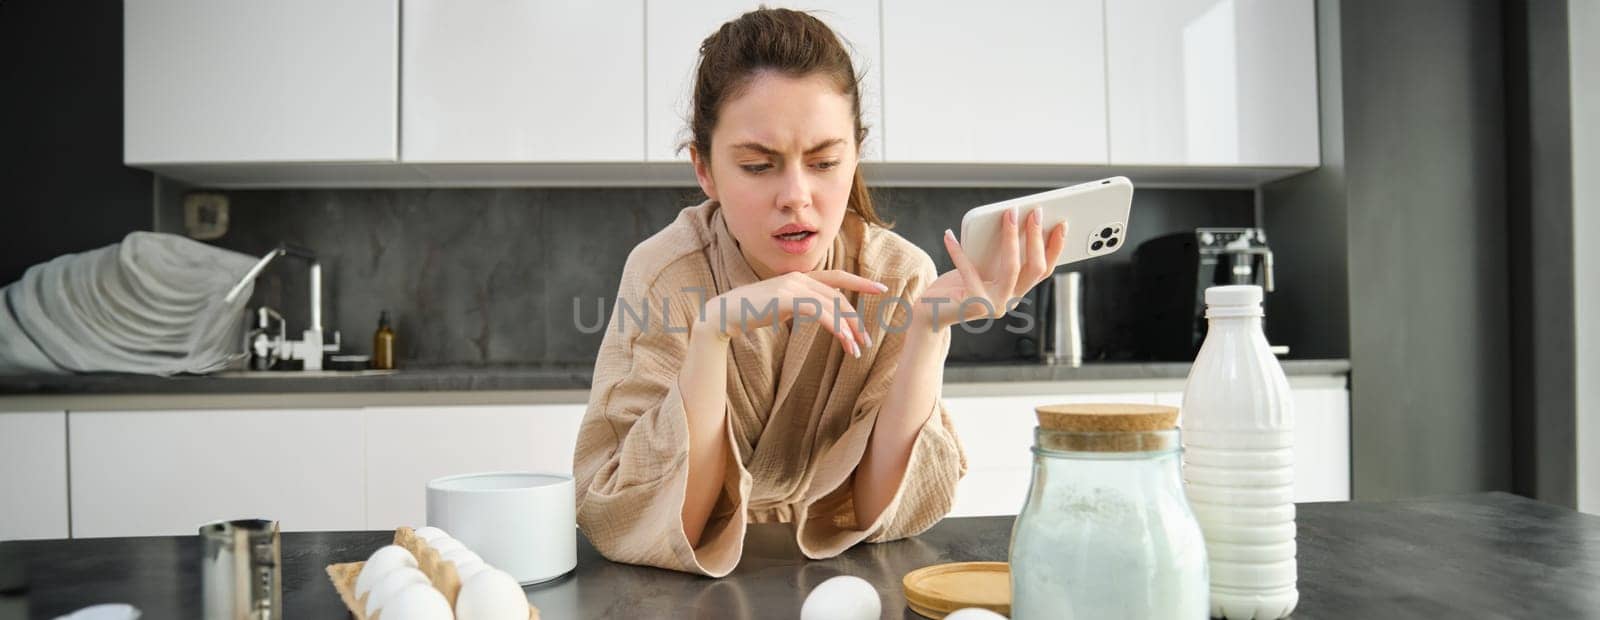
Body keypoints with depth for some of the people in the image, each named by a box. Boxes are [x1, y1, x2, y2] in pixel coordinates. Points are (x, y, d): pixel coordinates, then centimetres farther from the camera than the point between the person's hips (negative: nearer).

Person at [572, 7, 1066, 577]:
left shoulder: (900, 275, -13)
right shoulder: (664, 274, -17)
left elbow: (890, 512, -14)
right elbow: (628, 525, -21)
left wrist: (928, 328, -28)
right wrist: (713, 332, -32)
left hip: (839, 577, 2)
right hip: (694, 591, -1)